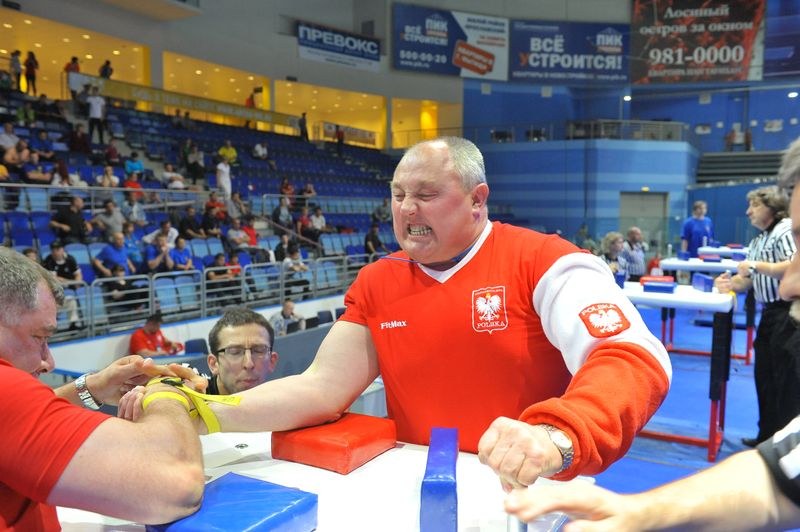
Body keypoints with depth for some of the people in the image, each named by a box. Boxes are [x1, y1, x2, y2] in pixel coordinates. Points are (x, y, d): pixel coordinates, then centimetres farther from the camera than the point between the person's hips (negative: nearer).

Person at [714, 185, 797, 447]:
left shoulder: (786, 230, -11)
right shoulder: (757, 241, 17)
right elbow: (749, 280, 16)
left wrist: (756, 265, -18)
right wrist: (731, 283, -5)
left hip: (789, 313, -9)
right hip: (771, 314, 9)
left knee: (787, 379, -2)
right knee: (764, 375, 13)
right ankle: (768, 435, 26)